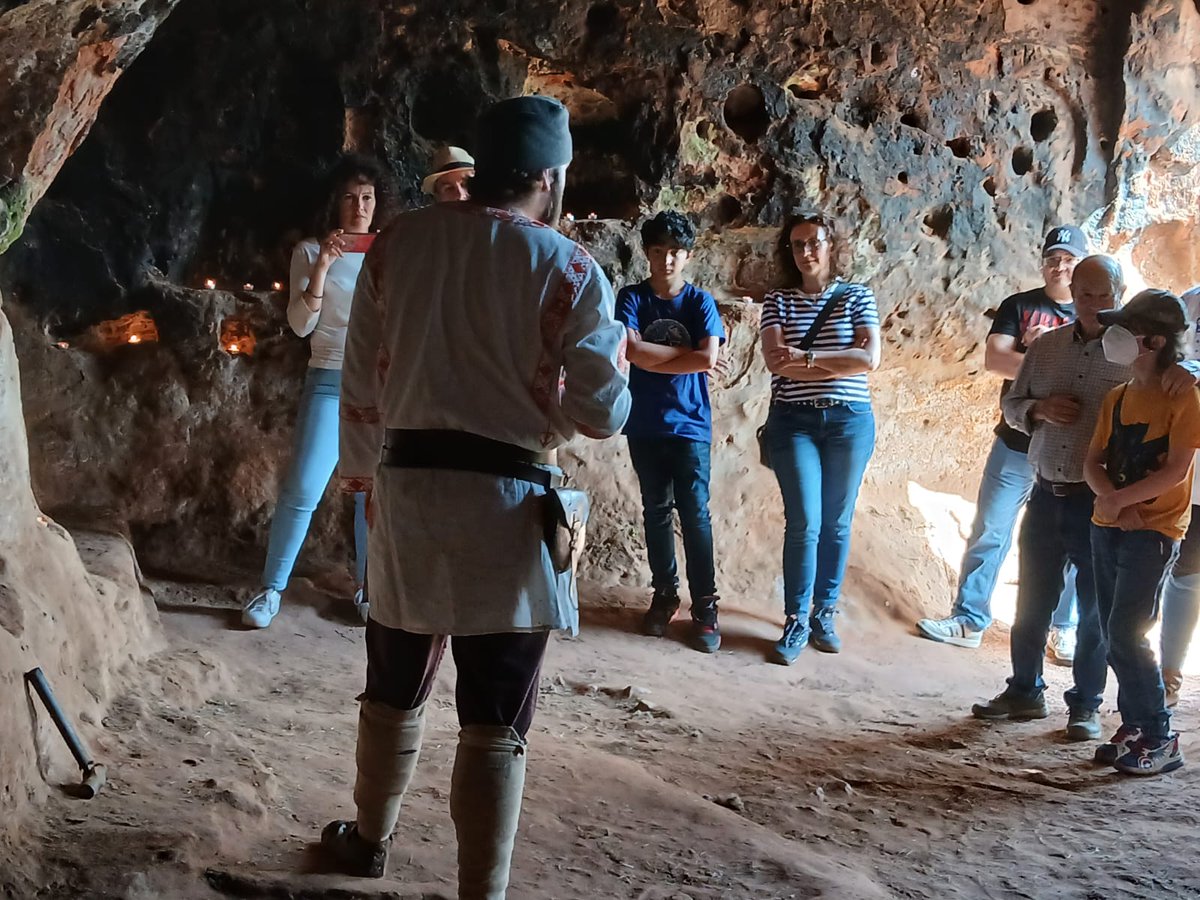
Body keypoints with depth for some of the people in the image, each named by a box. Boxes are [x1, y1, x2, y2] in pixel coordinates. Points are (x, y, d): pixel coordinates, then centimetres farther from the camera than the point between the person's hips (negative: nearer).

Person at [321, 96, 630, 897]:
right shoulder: (567, 269, -6)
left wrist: (362, 474, 22)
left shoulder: (398, 244, 5)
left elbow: (361, 384, 8)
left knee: (395, 688, 23)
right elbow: (602, 413, -8)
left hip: (408, 486, 4)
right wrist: (613, 349, 13)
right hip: (508, 502, -4)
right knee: (495, 721, 3)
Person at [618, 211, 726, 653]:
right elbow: (632, 350, -15)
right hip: (645, 425, 1)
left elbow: (708, 359, -14)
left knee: (694, 514, -2)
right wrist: (685, 353, -11)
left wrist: (653, 357, -11)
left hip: (690, 425, -1)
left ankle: (705, 608, 2)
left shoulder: (701, 302, 0)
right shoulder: (632, 298, 2)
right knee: (656, 512, 10)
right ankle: (664, 595, 22)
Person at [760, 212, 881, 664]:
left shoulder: (857, 297, 4)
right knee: (804, 523, -8)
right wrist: (838, 364, -11)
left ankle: (824, 615, 18)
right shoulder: (777, 301, 6)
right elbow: (776, 361, -9)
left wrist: (806, 358, -12)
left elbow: (870, 359, -9)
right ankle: (796, 622, 0)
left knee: (836, 523, 6)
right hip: (793, 421, -1)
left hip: (849, 422, 1)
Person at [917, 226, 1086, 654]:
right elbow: (994, 358, -9)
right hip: (1016, 445, 0)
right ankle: (969, 620, 12)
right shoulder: (1019, 306, 4)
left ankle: (1063, 629, 19)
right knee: (989, 534, 3)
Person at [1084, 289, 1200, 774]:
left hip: (1154, 529, -7)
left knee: (1126, 633, -12)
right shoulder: (1117, 398, 13)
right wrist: (1113, 501, -11)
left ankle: (1159, 739, -4)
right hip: (1108, 528, 7)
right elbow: (1093, 462, 7)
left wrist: (1120, 499, -19)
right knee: (1116, 636, 9)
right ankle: (1134, 726, 19)